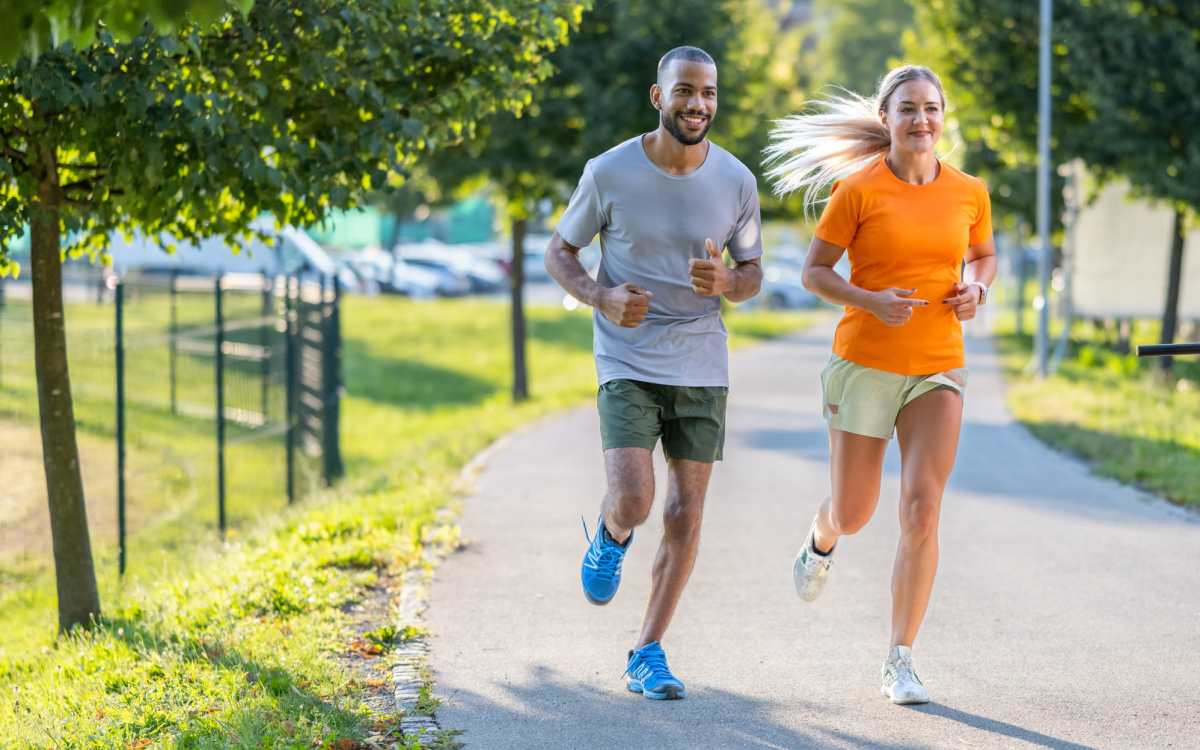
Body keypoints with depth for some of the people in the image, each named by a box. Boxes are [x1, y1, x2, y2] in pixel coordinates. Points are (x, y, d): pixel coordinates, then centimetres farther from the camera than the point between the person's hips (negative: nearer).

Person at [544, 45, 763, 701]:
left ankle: (648, 654, 13)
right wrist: (602, 296, -16)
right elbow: (559, 253, 4)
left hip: (702, 369, 2)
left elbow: (753, 273, 10)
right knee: (632, 500, -18)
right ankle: (611, 535, 21)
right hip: (627, 365, -2)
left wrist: (725, 283, -14)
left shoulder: (736, 181, -2)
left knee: (684, 515, 1)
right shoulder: (610, 173, -7)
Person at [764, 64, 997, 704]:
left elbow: (983, 256, 20)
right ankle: (821, 541, 50)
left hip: (937, 369, 1)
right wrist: (870, 300, -18)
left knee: (922, 509, -13)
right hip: (865, 363, -1)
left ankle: (900, 662, -4)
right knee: (853, 515, 9)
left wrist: (975, 289, -2)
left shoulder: (969, 193, 2)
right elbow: (814, 271, -1)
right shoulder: (858, 190, -7)